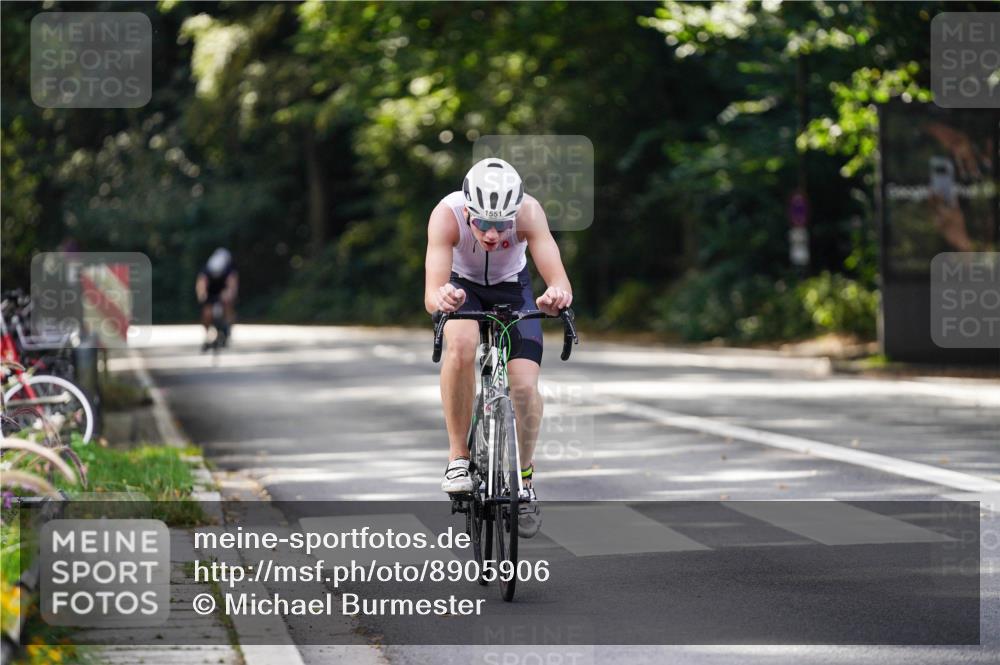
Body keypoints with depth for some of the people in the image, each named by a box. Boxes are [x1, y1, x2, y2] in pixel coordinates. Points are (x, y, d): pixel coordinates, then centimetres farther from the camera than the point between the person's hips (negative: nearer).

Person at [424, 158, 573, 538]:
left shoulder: (528, 211, -34)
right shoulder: (447, 215, -35)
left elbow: (560, 282, -41)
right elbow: (431, 295, -44)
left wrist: (558, 295, -64)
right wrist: (441, 298, -67)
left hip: (513, 288, 1)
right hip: (462, 286, -1)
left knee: (524, 385, -15)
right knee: (461, 345, -34)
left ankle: (525, 475, 10)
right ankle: (458, 457, -19)